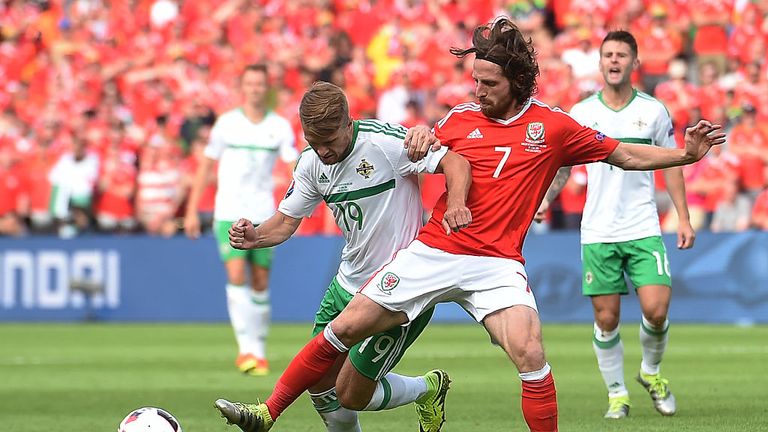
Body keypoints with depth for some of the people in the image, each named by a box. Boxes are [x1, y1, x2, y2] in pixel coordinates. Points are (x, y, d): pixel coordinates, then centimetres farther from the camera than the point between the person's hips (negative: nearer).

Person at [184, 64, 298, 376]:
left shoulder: (280, 126, 4)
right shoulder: (227, 123, 2)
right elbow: (206, 166, 6)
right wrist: (192, 211, 2)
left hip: (264, 216, 2)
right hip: (229, 213, -2)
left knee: (260, 282, 6)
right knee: (237, 276, -17)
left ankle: (259, 351, 17)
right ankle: (246, 348, -18)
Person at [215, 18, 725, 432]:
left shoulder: (553, 127, 1)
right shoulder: (459, 119, 4)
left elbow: (624, 155, 9)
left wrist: (686, 154, 2)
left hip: (498, 264, -1)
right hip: (433, 252, 2)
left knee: (530, 352, -25)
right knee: (345, 328, -2)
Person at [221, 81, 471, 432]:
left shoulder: (385, 141, -20)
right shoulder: (312, 163, 0)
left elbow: (455, 163, -22)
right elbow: (287, 221, 6)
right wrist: (255, 237, -16)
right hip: (349, 283, 7)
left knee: (351, 394, -4)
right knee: (318, 382, 8)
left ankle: (428, 389, 24)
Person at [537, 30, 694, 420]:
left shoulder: (654, 111, 2)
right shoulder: (581, 113, 2)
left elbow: (671, 165, 10)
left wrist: (683, 218, 6)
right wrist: (543, 199, -6)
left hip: (643, 229, 0)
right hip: (598, 232, 0)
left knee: (656, 310, -12)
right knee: (606, 319, -1)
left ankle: (650, 372, 17)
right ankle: (617, 394, 15)